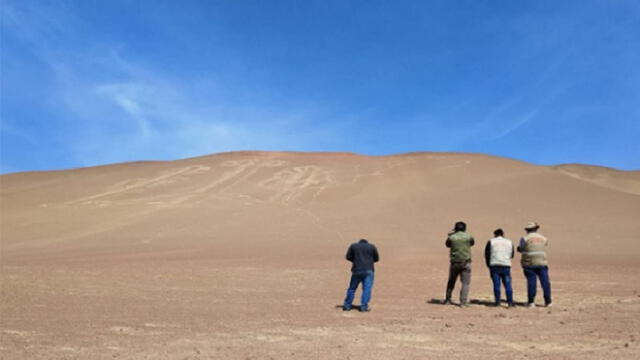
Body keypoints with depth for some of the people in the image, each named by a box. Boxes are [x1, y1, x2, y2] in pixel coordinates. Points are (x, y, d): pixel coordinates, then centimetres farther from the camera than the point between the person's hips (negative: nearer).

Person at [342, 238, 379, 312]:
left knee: (352, 288, 10)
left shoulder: (353, 246, 11)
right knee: (367, 289, 0)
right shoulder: (372, 246, 12)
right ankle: (364, 307, -6)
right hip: (368, 270, -1)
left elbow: (348, 257, 6)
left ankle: (347, 306, 15)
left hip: (357, 270, 1)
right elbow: (376, 258, 13)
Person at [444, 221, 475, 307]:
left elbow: (447, 245, 14)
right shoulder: (468, 236, -4)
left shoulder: (451, 237, -5)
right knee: (465, 283, 2)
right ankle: (463, 302, -5)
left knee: (451, 281, 17)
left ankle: (448, 299, 24)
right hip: (465, 263, -1)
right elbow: (472, 243, 17)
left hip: (454, 263, 2)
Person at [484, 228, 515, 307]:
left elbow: (487, 254, 2)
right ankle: (510, 302, -2)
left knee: (496, 284, 0)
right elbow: (512, 254, 17)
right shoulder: (509, 242, 12)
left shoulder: (491, 242, 4)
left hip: (494, 266, -1)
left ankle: (497, 301, 0)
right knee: (507, 284, 3)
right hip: (506, 265, 1)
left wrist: (488, 265, 12)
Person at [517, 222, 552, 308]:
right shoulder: (544, 238, 8)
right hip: (541, 263, 2)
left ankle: (531, 302, 4)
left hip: (529, 263, -2)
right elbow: (545, 248, 12)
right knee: (545, 282, 5)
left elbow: (520, 249, -1)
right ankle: (548, 301, 6)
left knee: (531, 282, 1)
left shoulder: (525, 238, -5)